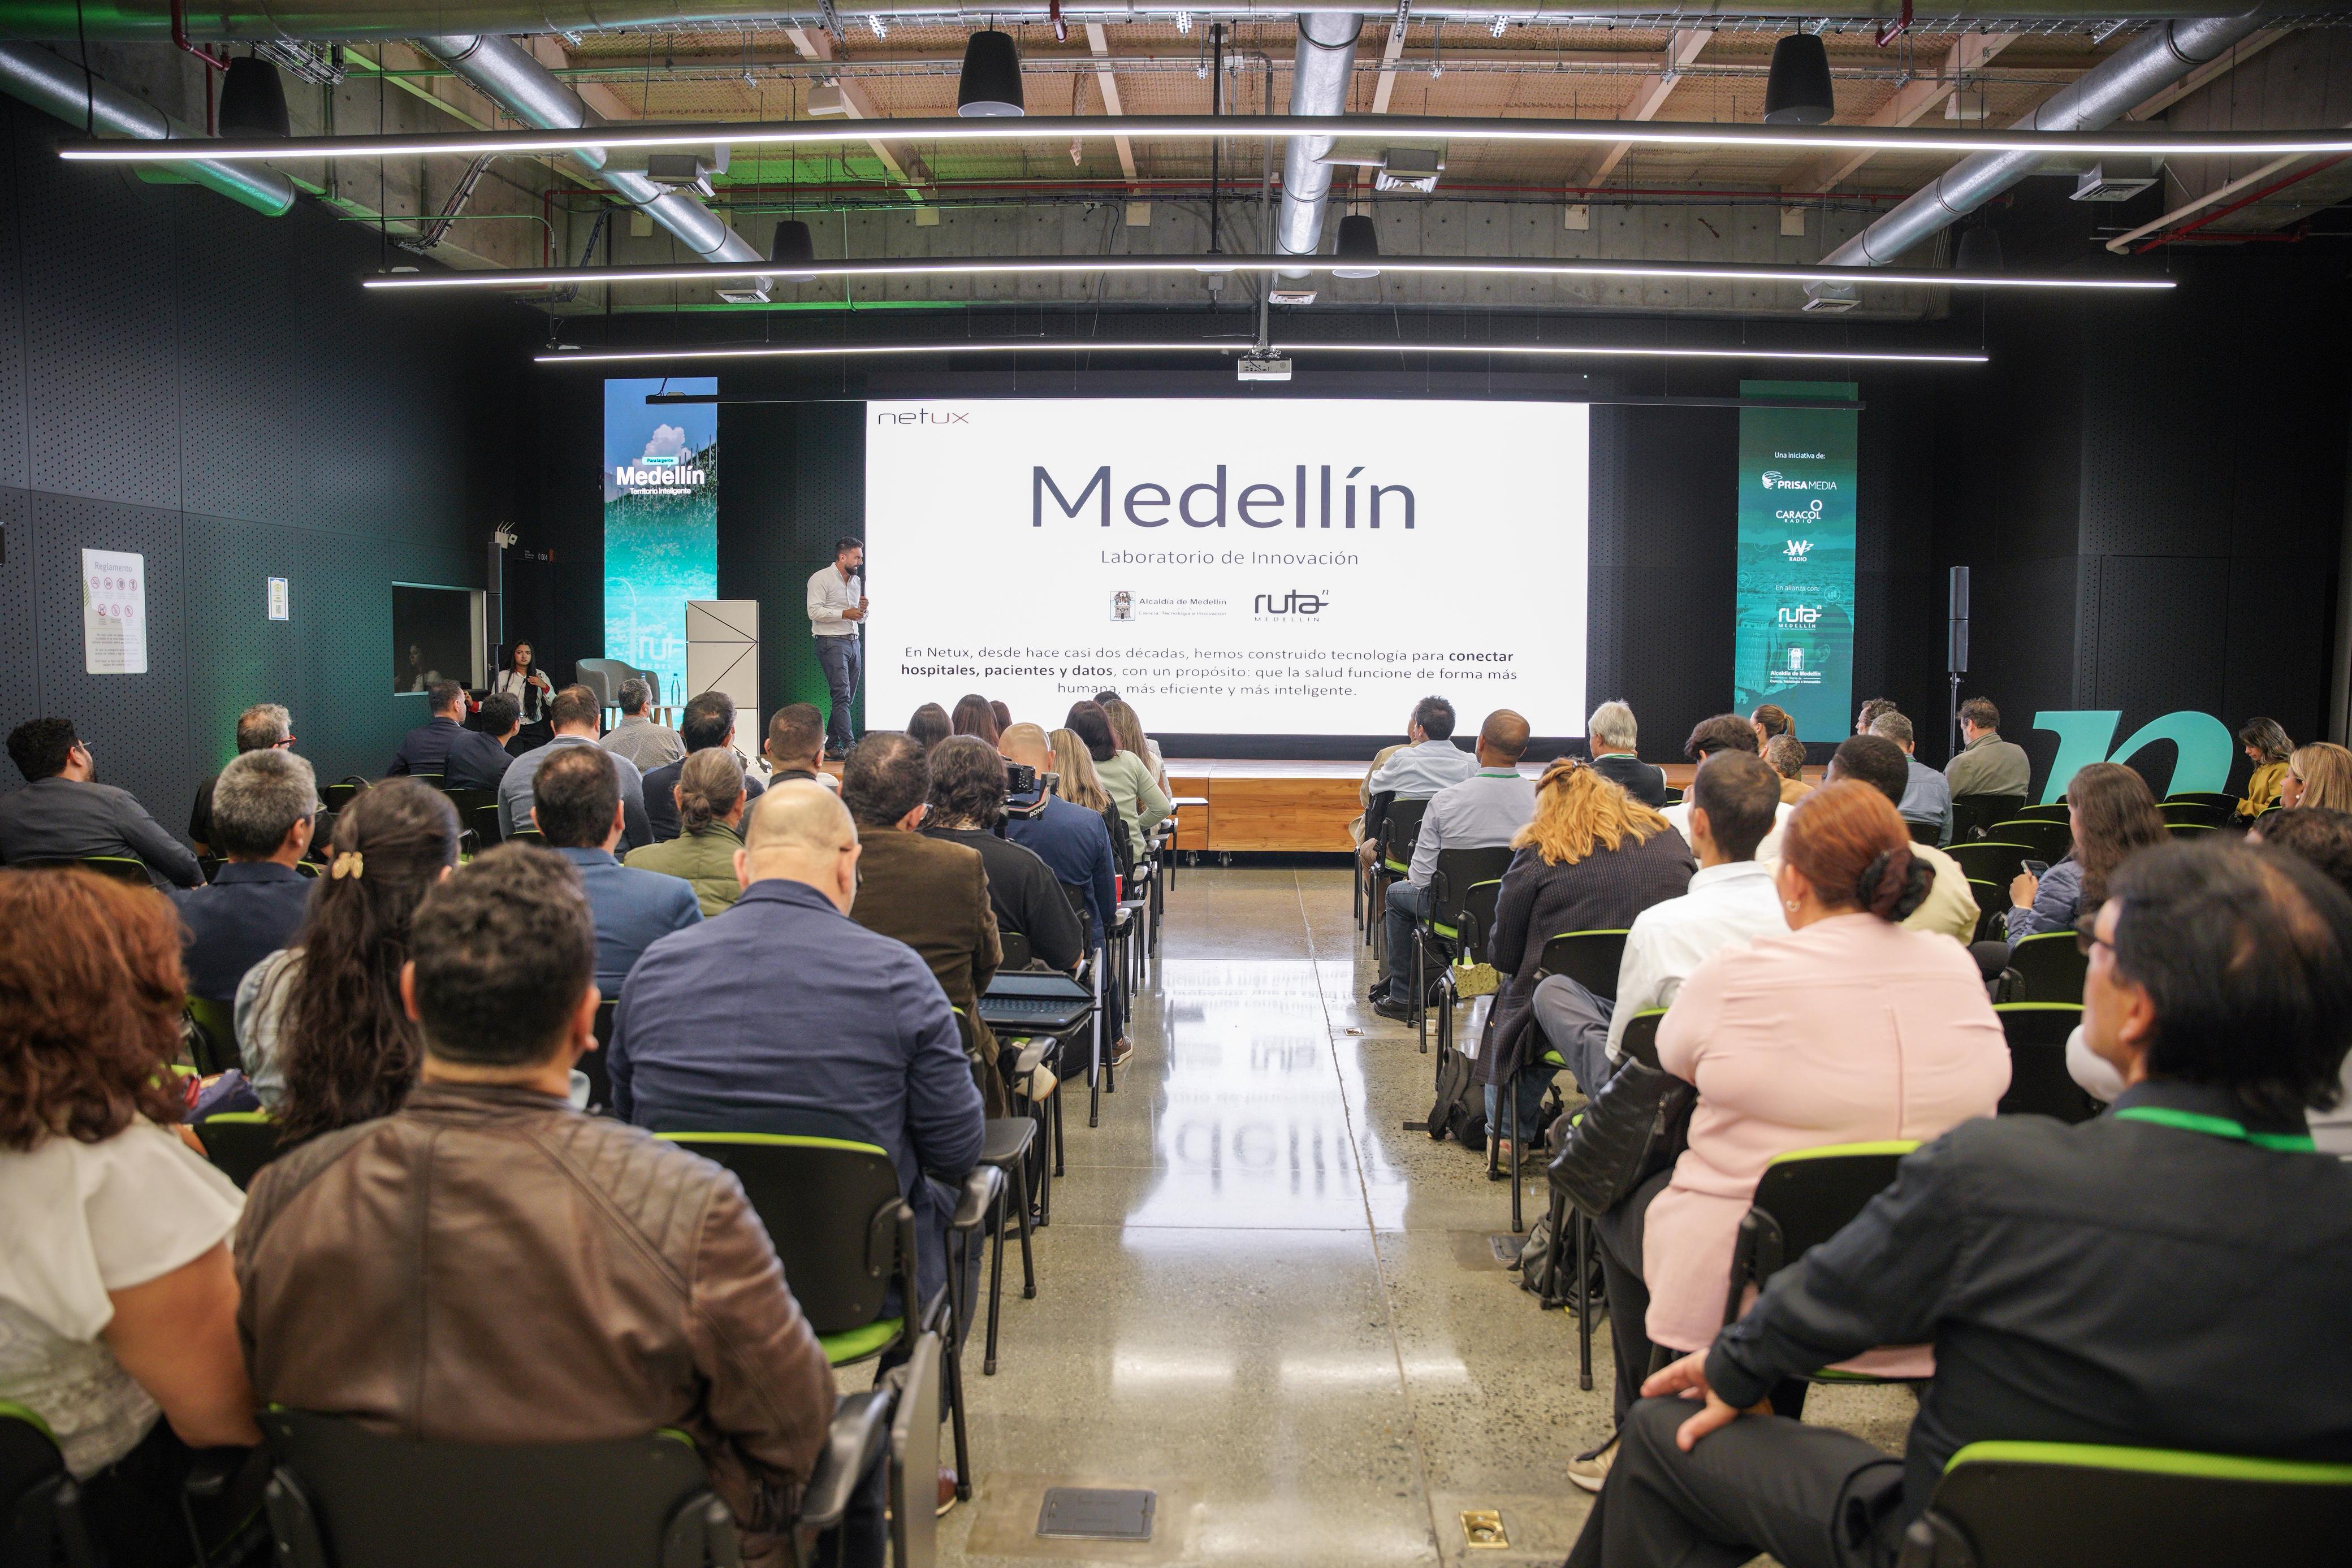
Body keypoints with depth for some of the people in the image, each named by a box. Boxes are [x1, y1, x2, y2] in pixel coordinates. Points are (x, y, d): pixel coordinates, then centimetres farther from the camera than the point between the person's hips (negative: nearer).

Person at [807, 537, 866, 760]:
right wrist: (844, 614, -17)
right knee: (842, 695, -16)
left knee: (848, 699, 6)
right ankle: (849, 745, -20)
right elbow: (815, 612, -13)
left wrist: (862, 610, 2)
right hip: (831, 642, -8)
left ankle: (831, 747, 12)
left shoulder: (857, 581, 19)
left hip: (853, 643, 8)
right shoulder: (821, 578, -4)